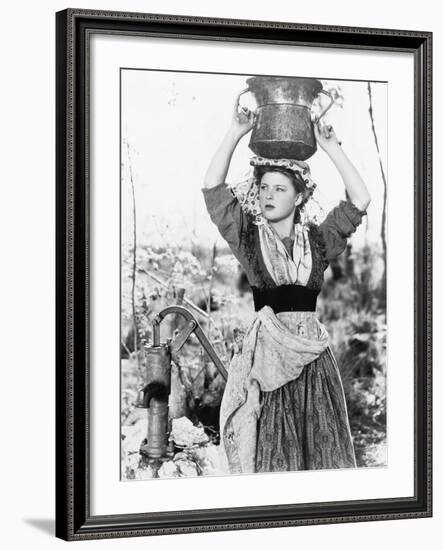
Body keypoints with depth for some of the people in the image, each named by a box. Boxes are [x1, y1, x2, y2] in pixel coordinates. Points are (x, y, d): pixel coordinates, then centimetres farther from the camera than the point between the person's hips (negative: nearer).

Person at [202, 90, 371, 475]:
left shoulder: (317, 241, 8)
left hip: (314, 354, 2)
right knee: (271, 455, -2)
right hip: (268, 353, -2)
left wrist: (331, 148, -2)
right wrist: (237, 132, -9)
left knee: (323, 449, 3)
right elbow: (212, 188, -5)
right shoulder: (248, 238, 4)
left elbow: (360, 200, 0)